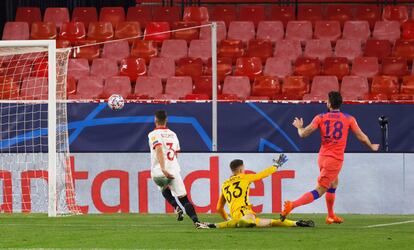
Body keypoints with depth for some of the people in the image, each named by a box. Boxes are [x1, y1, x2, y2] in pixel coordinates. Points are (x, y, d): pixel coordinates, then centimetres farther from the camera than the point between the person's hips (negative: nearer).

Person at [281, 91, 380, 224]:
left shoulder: (320, 118, -1)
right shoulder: (349, 119, -3)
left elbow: (303, 134, -5)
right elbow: (362, 137, 4)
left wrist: (299, 126, 17)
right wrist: (371, 147, 23)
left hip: (322, 157, 4)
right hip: (335, 160, -4)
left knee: (333, 184, 27)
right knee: (319, 191, -5)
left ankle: (331, 216, 32)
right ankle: (292, 205, -23)